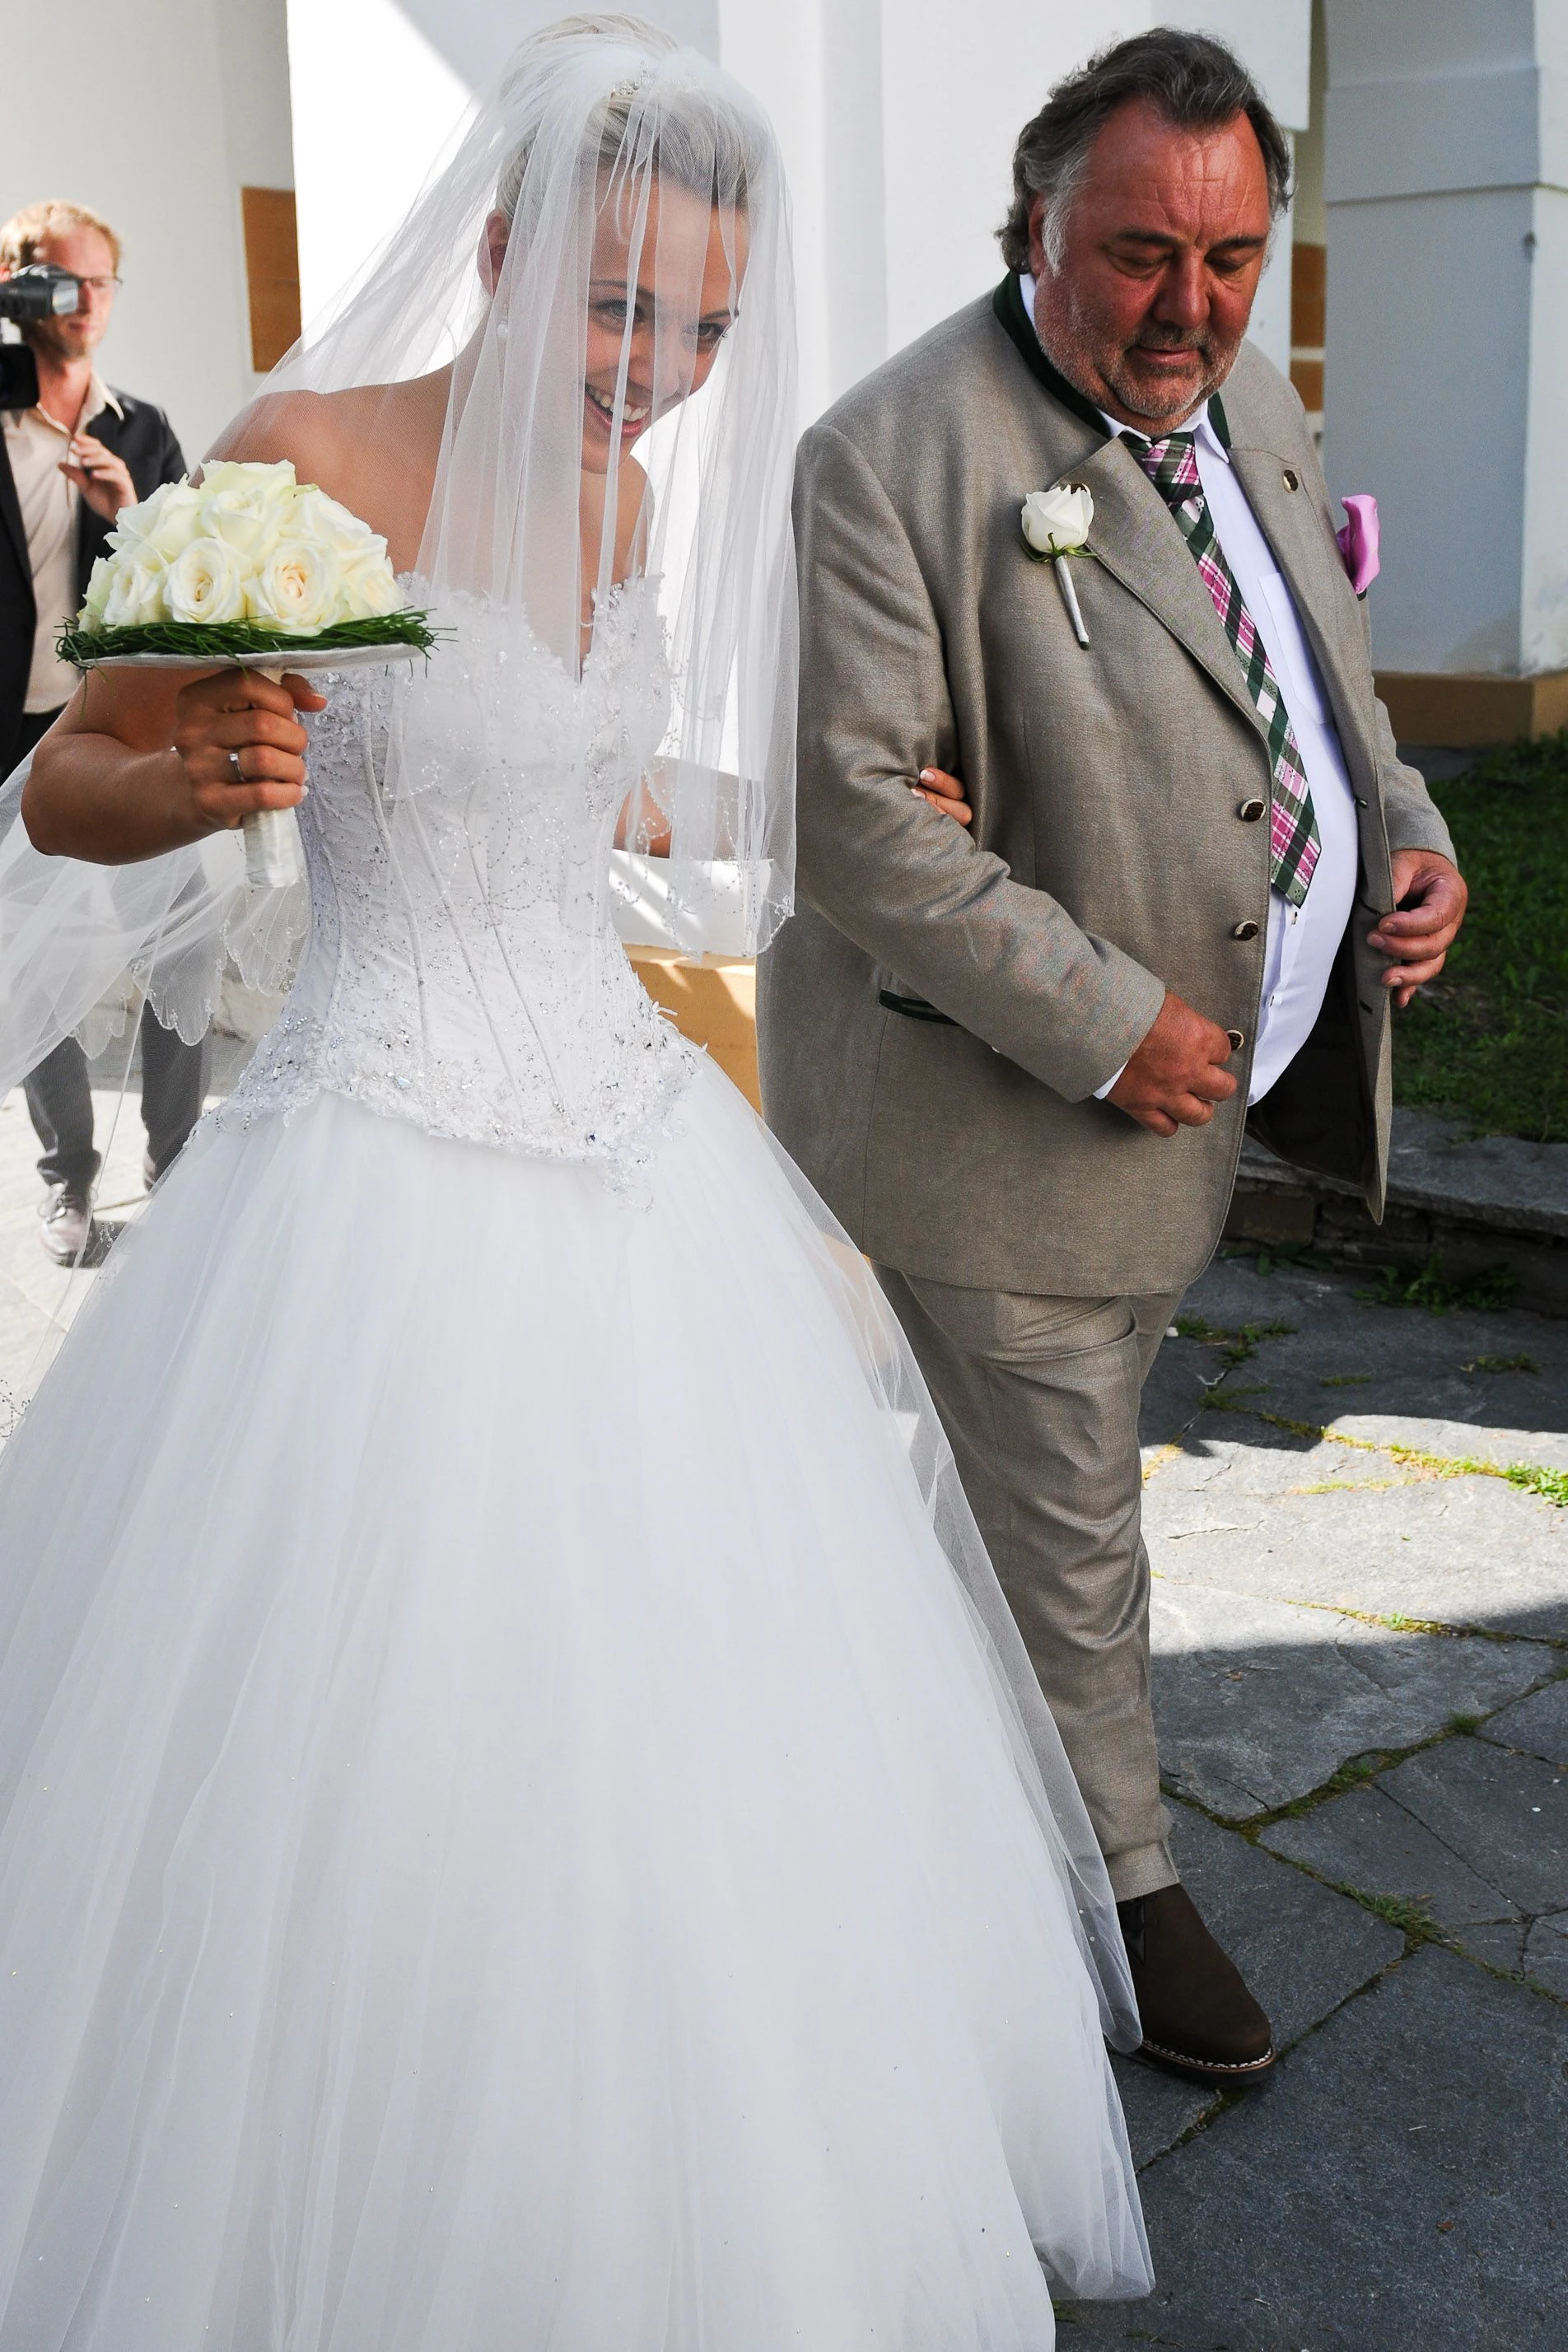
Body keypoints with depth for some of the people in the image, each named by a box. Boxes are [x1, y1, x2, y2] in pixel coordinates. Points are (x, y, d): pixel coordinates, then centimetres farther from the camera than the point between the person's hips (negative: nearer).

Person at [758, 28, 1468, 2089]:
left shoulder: (1253, 406, 7)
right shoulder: (898, 455, -20)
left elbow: (1328, 679, 19)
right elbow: (853, 811, -25)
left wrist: (1407, 834, -1)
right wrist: (1108, 1024, -25)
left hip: (1212, 1067, 8)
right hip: (1020, 1106, -8)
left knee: (1053, 1450, 25)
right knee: (1063, 1519, 7)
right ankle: (1122, 1880, 28)